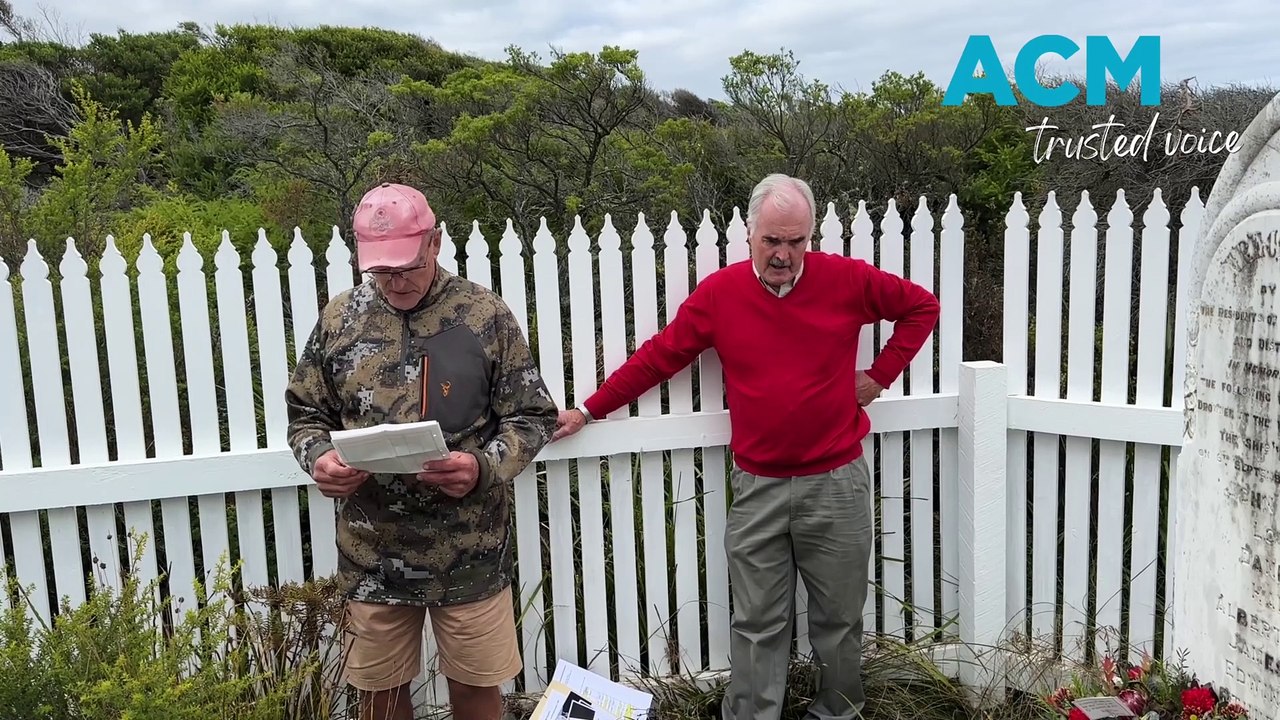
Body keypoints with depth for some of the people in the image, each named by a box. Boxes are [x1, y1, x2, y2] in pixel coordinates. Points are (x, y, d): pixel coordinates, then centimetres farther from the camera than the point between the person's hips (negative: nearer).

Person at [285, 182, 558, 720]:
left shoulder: (485, 315, -6)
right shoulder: (339, 319, 2)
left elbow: (532, 417, -3)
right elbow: (306, 414, 10)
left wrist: (484, 468, -21)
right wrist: (319, 459, -11)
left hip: (469, 550, -2)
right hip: (372, 551, 2)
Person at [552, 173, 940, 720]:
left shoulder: (847, 279, -4)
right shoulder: (720, 292, -3)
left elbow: (920, 306, 9)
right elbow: (658, 356, 3)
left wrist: (880, 374, 2)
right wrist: (589, 411, 5)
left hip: (836, 484, 0)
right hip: (757, 489, 0)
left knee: (838, 617, 15)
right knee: (757, 624, 8)